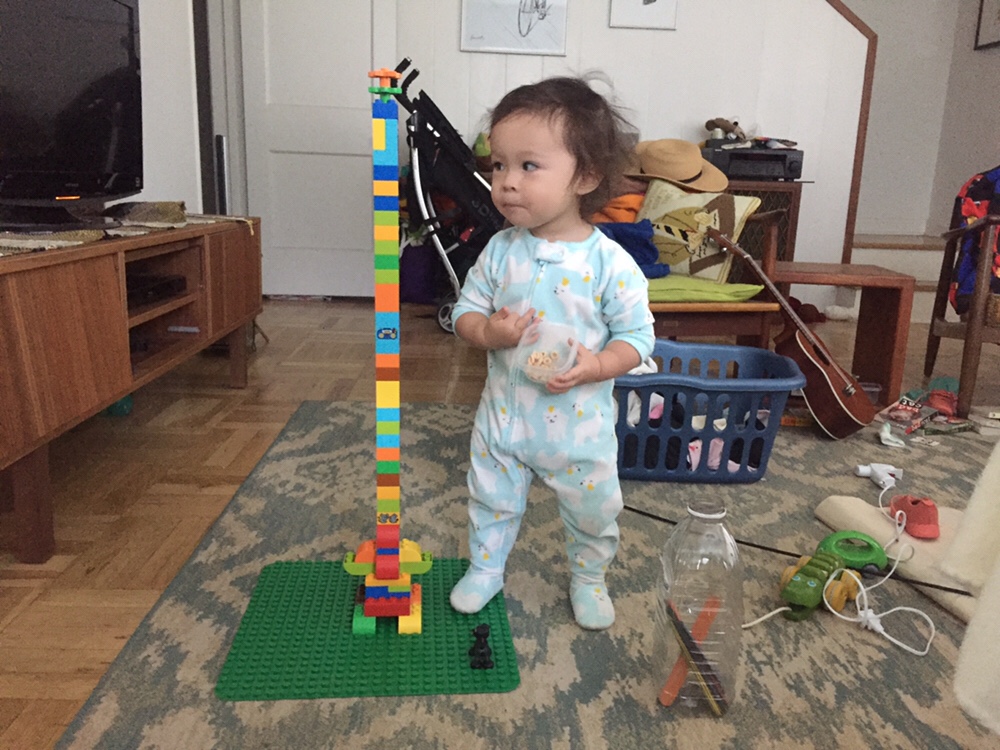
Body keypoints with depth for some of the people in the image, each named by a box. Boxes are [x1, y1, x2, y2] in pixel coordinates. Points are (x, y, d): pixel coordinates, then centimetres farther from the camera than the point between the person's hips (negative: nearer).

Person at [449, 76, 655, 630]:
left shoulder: (610, 263, -18)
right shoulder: (500, 251, -8)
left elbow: (637, 336, -12)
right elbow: (465, 311, 0)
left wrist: (593, 367, -29)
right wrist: (488, 332, -23)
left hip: (578, 422, -2)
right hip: (504, 414, 2)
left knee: (593, 511, 18)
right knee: (492, 500, 21)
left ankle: (588, 578, 46)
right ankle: (485, 568, 47)